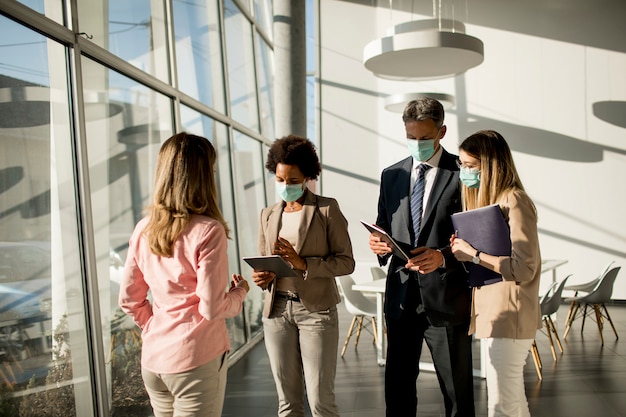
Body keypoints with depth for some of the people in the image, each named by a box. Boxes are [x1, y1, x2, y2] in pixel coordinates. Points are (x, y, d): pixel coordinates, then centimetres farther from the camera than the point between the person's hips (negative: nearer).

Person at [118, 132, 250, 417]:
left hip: (152, 359, 6)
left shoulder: (144, 229, 1)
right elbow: (212, 308, -17)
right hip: (196, 360, -6)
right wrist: (240, 291, 1)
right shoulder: (208, 231, -17)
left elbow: (129, 299, 7)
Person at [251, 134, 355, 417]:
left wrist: (303, 263, -20)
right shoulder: (268, 214, 11)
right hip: (277, 310, 4)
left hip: (316, 310, -4)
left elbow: (346, 261, -7)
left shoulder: (327, 209, -2)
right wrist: (261, 277, -7)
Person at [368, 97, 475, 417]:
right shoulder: (391, 175, 10)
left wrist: (443, 256, -24)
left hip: (445, 299, -4)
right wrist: (379, 243, -8)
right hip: (401, 297, 4)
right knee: (397, 388, 14)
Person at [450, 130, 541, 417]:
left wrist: (474, 254, -16)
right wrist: (464, 249, 0)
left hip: (508, 318, -9)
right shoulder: (487, 200, 15)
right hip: (493, 314, 9)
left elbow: (524, 268, -20)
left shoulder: (513, 201, -13)